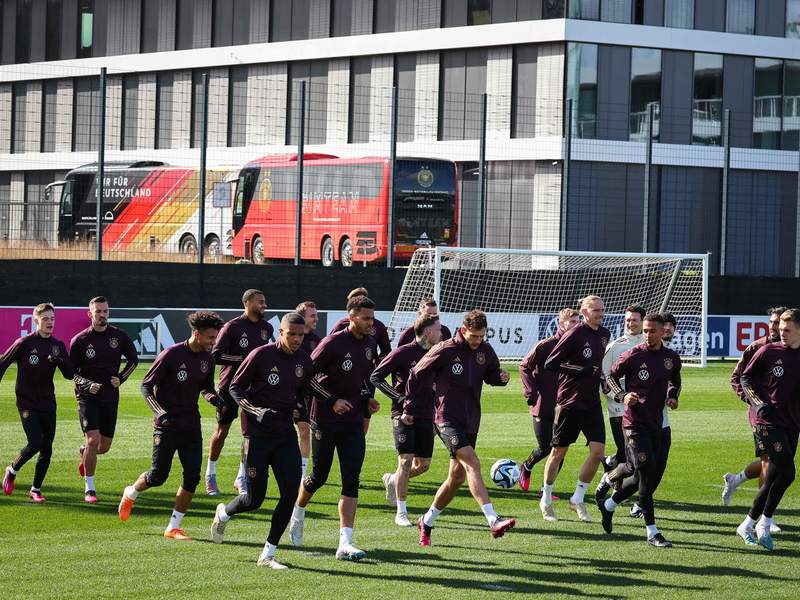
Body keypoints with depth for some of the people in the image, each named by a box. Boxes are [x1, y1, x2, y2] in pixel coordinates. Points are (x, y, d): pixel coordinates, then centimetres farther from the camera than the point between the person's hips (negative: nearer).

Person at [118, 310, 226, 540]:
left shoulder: (208, 360, 4)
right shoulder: (171, 355, -15)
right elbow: (146, 385, -9)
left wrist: (216, 400, -2)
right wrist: (160, 412, -21)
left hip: (191, 426, 5)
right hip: (167, 426, -5)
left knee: (192, 476, -6)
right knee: (158, 476, 2)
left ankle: (173, 527, 5)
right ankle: (130, 494, 36)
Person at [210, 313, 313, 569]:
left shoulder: (304, 361, 5)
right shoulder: (261, 355, -13)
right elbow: (235, 387, -6)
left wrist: (300, 408, -1)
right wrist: (258, 411, -19)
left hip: (286, 435, 5)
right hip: (257, 435, -5)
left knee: (291, 493, -8)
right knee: (254, 499, -2)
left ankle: (268, 554, 5)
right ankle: (224, 513, 35)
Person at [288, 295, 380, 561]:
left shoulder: (369, 344, 7)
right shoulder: (333, 342, -14)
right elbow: (306, 375, -13)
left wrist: (366, 399, 6)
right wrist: (332, 400, -19)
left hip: (353, 422, 5)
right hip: (325, 421, -5)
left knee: (351, 481, -6)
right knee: (319, 476, 8)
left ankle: (345, 543, -10)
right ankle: (298, 513, 40)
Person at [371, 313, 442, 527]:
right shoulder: (403, 353, -9)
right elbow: (376, 377, -8)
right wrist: (398, 397, -16)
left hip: (425, 415, 6)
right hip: (404, 414, -6)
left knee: (423, 465, 6)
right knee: (406, 460, -12)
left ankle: (392, 480, 35)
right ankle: (401, 512, -4)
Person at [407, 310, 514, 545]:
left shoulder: (485, 351, 4)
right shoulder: (444, 351, -10)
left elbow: (491, 375, 19)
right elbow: (417, 376, 0)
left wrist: (501, 377, -6)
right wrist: (409, 408, 6)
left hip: (470, 422, 7)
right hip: (447, 418, -7)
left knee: (457, 478, 9)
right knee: (472, 463, -24)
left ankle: (426, 522, 28)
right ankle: (493, 521, -36)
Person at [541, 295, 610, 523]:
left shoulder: (604, 334, 8)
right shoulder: (575, 334, -14)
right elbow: (550, 364, -16)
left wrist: (600, 377, 11)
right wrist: (582, 371, -20)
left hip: (592, 403, 6)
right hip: (569, 402, -6)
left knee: (598, 451, -6)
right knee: (559, 452, 6)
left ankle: (577, 499, 9)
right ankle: (546, 500, 23)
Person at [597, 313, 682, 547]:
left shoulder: (672, 358, 7)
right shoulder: (633, 355, -8)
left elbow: (675, 382, 25)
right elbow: (611, 376, 4)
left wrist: (673, 397, 4)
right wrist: (623, 396, -12)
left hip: (656, 424, 6)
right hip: (635, 423, -6)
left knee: (643, 477, 12)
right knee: (647, 473, -13)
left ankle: (608, 505, 36)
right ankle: (652, 533, -10)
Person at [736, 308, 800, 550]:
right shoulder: (768, 351, -3)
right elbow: (745, 378, 4)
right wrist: (758, 403, -10)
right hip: (767, 420, -5)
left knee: (774, 479, 6)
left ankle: (747, 525, 19)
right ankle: (764, 524, -3)